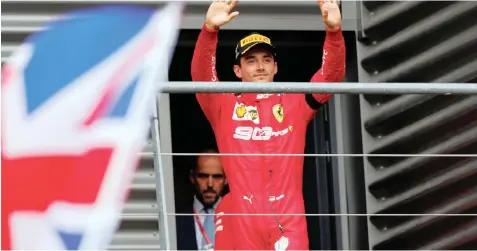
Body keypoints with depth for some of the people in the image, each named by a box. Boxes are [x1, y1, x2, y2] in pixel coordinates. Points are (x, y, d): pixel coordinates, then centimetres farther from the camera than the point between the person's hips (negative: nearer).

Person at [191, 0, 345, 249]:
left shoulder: (296, 103, 13)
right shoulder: (224, 107, 10)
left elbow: (331, 74, 2)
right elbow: (201, 75, -6)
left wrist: (333, 31, -16)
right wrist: (210, 29, -24)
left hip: (289, 220, -1)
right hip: (245, 222, 1)